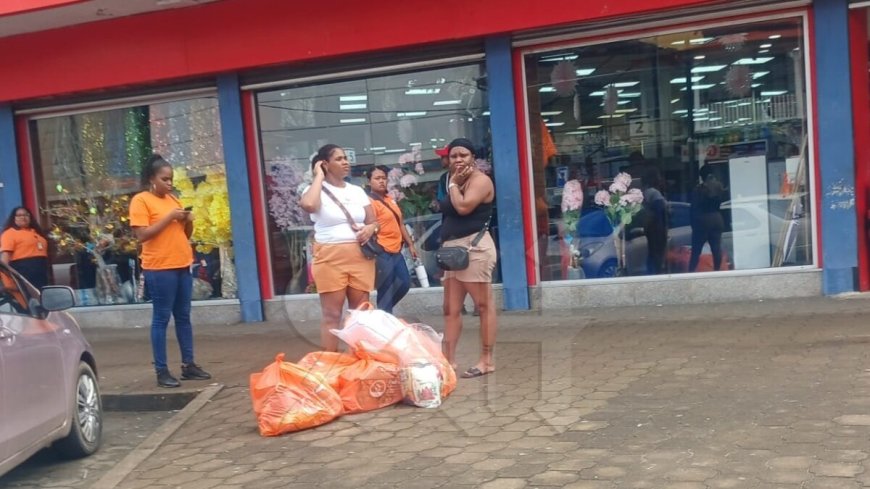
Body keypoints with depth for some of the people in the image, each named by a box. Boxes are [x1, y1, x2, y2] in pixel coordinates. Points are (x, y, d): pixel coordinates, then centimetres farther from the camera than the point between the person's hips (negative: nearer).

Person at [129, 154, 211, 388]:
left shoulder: (173, 199, 16)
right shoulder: (140, 200, -5)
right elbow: (142, 235, -15)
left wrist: (188, 221, 0)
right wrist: (169, 218, -17)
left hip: (182, 266, 7)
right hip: (159, 269, -7)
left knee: (183, 317, 11)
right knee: (161, 319, -3)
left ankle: (188, 364, 18)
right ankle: (161, 371, 3)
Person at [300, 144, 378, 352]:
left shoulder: (357, 191, 13)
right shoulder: (317, 190, -2)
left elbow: (374, 222, 17)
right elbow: (308, 205, -26)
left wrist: (370, 229, -8)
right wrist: (319, 176, -12)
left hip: (360, 257, 5)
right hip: (330, 258, -4)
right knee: (331, 314, -3)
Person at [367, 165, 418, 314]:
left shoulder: (390, 200, 15)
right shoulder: (370, 202, -12)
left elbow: (400, 224, 21)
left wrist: (410, 244, 19)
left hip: (396, 252, 9)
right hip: (382, 253, -9)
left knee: (404, 284, 13)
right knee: (386, 292, -4)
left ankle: (384, 311, 28)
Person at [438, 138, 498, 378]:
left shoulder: (480, 180, -5)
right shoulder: (456, 181, 20)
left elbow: (463, 207, -19)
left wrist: (453, 184, -8)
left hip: (474, 247, -9)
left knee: (484, 304, -4)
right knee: (451, 308, 7)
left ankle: (487, 360, -1)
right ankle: (449, 358, 9)